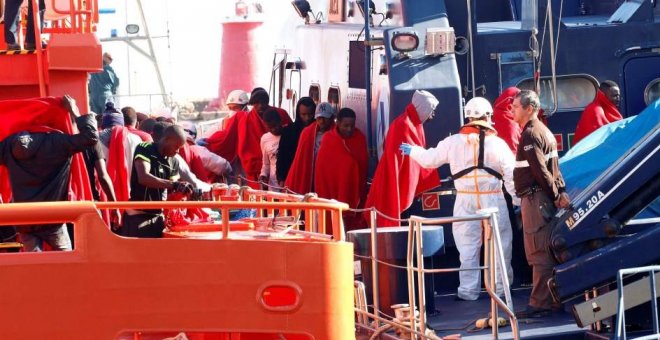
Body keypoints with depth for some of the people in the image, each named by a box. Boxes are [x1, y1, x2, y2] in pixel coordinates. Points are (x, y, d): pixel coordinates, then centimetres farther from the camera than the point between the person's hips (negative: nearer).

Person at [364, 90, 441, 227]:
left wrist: (433, 180, 16)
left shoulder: (415, 125, 13)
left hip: (408, 187, 10)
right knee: (392, 222, -7)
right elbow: (395, 158, -20)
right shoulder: (402, 125, -17)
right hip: (397, 185, -10)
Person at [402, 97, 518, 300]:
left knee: (468, 247, 7)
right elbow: (511, 175, -5)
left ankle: (469, 291, 8)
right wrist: (518, 200, 2)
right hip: (493, 200, -1)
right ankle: (500, 288, 13)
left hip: (466, 200, 1)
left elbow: (430, 159, 11)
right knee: (499, 245, 9)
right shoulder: (497, 144, -4)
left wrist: (412, 151, 30)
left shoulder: (454, 142, 0)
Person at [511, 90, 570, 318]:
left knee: (539, 254, -9)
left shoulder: (530, 134, -13)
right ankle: (551, 300, 17)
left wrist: (555, 195, -14)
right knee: (547, 252, 13)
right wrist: (560, 191, 6)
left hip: (535, 198, -10)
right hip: (543, 199, 10)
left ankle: (539, 303, -9)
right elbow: (552, 168, 15)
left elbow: (541, 171, -19)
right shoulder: (543, 132, 19)